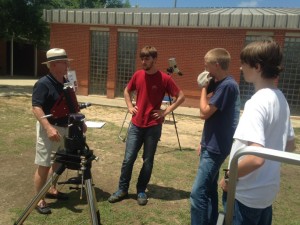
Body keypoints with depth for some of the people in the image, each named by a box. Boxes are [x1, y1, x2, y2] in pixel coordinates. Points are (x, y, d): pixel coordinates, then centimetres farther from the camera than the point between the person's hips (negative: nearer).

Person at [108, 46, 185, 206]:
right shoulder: (137, 75, 3)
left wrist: (166, 111, -9)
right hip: (136, 125, 3)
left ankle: (141, 191, 24)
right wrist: (130, 106, 6)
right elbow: (127, 91, 20)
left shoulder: (165, 79, -8)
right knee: (128, 159, 4)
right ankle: (122, 189, 19)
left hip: (153, 126, -3)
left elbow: (181, 97, -2)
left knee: (148, 161, 8)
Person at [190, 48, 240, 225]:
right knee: (209, 189, 18)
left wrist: (204, 88, -7)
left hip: (216, 148, -10)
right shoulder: (220, 84, 11)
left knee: (198, 193, -8)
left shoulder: (227, 85, -19)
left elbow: (205, 112, -19)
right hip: (211, 146, 10)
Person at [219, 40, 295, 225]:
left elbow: (255, 158, -33)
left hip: (247, 194, -8)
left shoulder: (257, 103, -24)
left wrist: (229, 176, -17)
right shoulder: (281, 99, 3)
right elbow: (290, 145, 13)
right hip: (268, 191, 8)